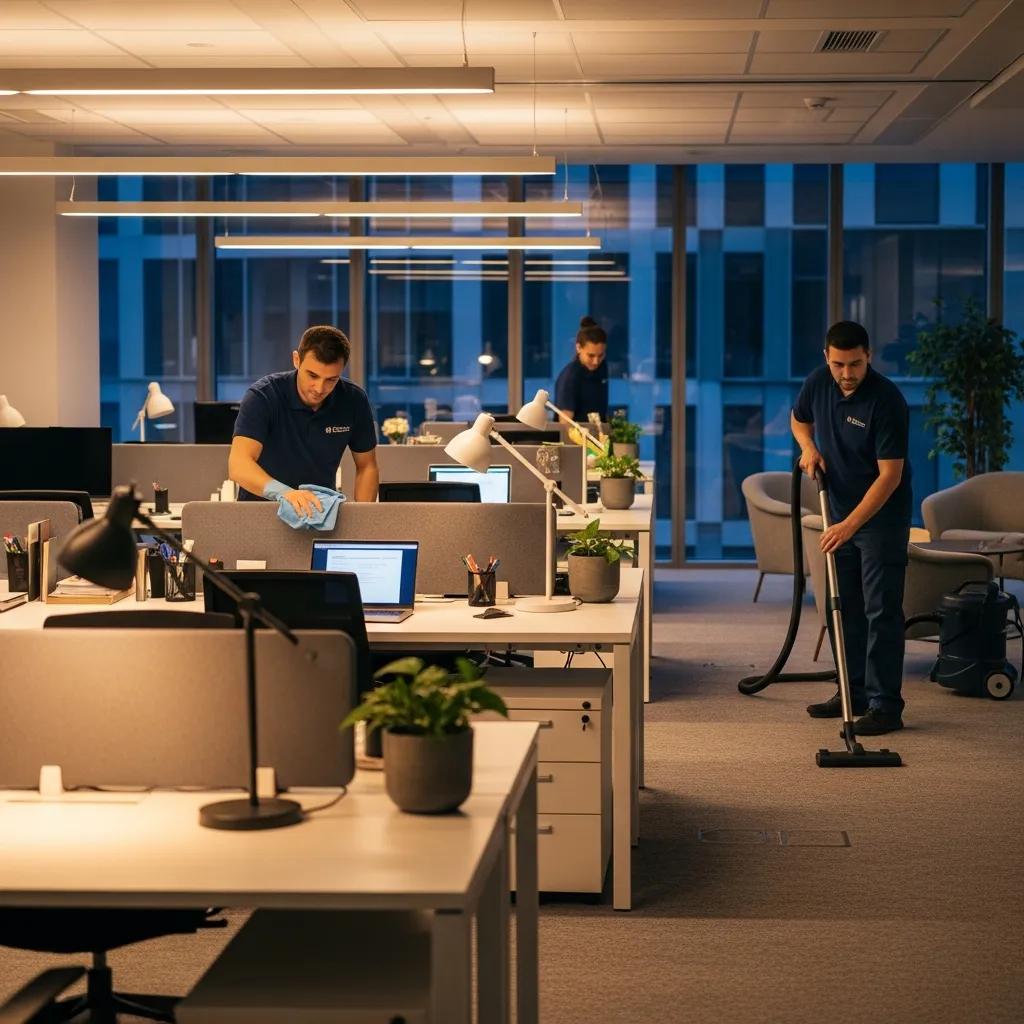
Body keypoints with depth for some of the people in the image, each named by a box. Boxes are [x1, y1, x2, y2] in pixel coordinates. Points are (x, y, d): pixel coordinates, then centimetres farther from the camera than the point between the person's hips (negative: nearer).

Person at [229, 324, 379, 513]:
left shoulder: (354, 401, -6)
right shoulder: (263, 396, -16)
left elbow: (367, 467, 7)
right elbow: (238, 464, -29)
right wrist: (283, 492, -45)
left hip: (319, 509, 3)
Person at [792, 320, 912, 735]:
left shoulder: (887, 401, -24)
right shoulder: (818, 383, -4)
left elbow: (890, 474, -25)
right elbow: (799, 419, 18)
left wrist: (851, 524, -29)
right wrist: (809, 447, -4)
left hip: (882, 515, -7)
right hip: (841, 513, 7)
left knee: (882, 610, -8)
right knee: (846, 607, 13)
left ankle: (885, 705, -6)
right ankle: (853, 693, 22)